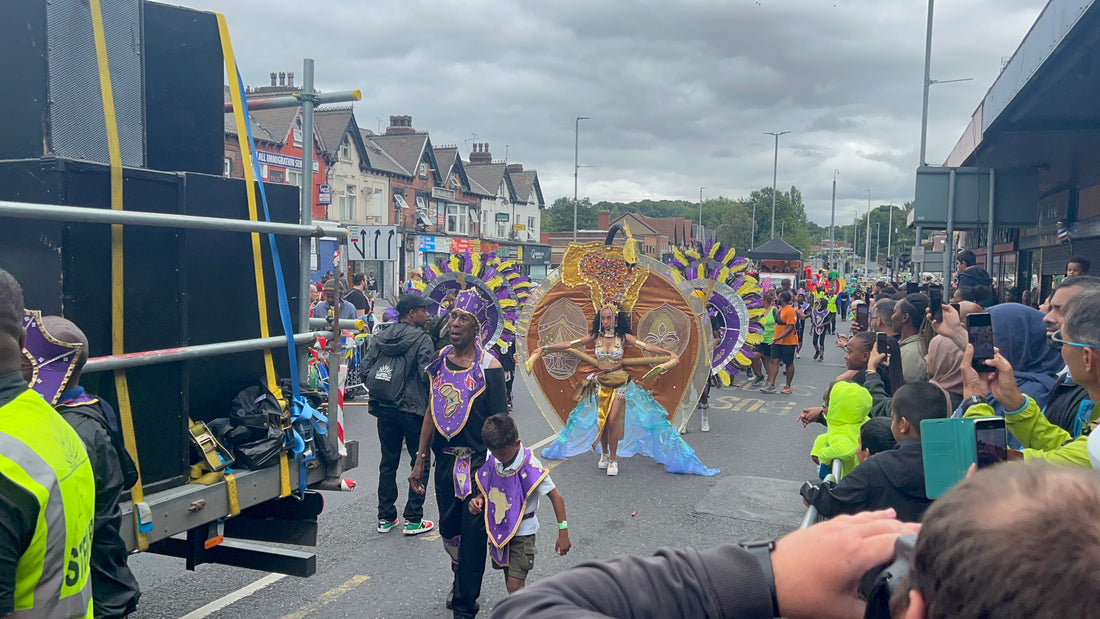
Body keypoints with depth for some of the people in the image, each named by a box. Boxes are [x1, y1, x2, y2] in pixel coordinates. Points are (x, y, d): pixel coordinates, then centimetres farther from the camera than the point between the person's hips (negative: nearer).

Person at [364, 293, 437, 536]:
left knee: (388, 462, 15)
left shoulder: (380, 338, 6)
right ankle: (413, 520, 6)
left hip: (384, 408, 6)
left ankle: (385, 518, 20)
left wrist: (377, 395, 15)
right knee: (420, 462, 6)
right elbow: (428, 375, -18)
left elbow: (366, 369, 3)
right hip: (413, 409, -6)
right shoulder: (422, 339, -11)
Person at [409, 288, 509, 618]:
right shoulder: (440, 360, 4)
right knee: (448, 529, 17)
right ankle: (460, 577, 45)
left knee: (473, 534, 1)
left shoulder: (489, 367, -12)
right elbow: (432, 410, 11)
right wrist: (420, 460, 11)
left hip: (478, 461, -5)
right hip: (445, 459, 5)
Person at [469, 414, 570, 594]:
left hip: (522, 531, -5)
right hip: (499, 530, 5)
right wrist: (479, 500, -10)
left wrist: (563, 532, -18)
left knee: (515, 584, -11)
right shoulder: (492, 462, -7)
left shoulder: (530, 467, -21)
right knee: (510, 582, 17)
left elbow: (555, 497, -16)